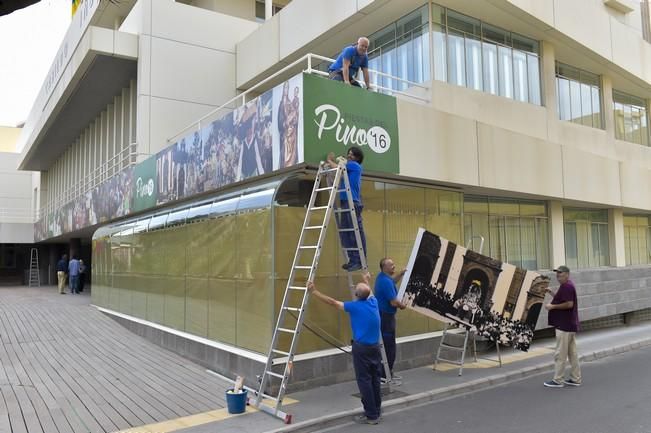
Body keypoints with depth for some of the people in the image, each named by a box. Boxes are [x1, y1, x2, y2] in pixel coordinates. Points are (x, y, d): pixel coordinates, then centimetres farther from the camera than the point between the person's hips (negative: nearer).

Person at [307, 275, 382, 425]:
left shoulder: (355, 306, -13)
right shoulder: (373, 301, 4)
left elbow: (332, 302, -9)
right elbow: (369, 293, 30)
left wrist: (314, 291, -3)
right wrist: (366, 281, 49)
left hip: (362, 347, -7)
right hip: (375, 347, 7)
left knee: (364, 380, -1)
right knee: (375, 380, 13)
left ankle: (371, 415, 3)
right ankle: (376, 411, 21)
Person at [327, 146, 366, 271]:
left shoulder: (355, 165, -2)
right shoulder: (349, 167, 24)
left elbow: (337, 168, -5)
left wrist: (330, 161, 13)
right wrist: (331, 161, 18)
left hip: (353, 202, -9)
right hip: (345, 202, 9)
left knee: (356, 232, -8)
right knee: (344, 232, 6)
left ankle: (360, 261, -7)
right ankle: (353, 260, 10)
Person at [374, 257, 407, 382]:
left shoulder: (383, 277, 7)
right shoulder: (386, 282, -24)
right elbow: (393, 302, -25)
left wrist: (401, 274, 18)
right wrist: (402, 305, -6)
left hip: (381, 315, 10)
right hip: (386, 317, -10)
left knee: (384, 345, 16)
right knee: (389, 347, -1)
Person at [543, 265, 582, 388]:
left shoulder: (567, 286, -16)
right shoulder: (567, 286, 17)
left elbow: (569, 304, -24)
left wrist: (553, 306, -18)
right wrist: (552, 293, 12)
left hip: (565, 326, -11)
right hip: (570, 325, 11)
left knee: (560, 354, -4)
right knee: (572, 353, 13)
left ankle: (558, 380, 1)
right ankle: (575, 379, 19)